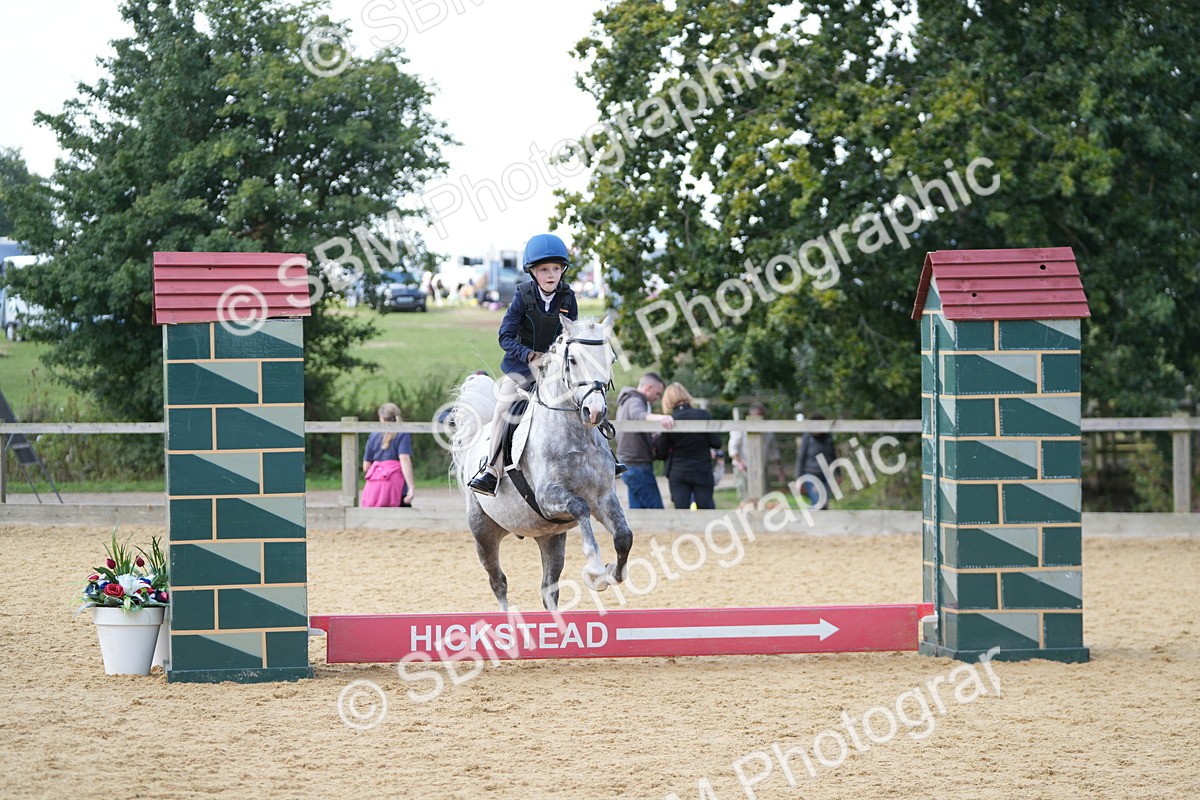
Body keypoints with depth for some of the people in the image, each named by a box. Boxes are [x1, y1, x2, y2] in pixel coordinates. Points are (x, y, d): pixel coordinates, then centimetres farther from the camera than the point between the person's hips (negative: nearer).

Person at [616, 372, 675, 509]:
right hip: (638, 466, -10)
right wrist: (658, 417, -59)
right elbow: (638, 415, -39)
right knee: (656, 511, -9)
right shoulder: (635, 402, -16)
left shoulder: (625, 402, 17)